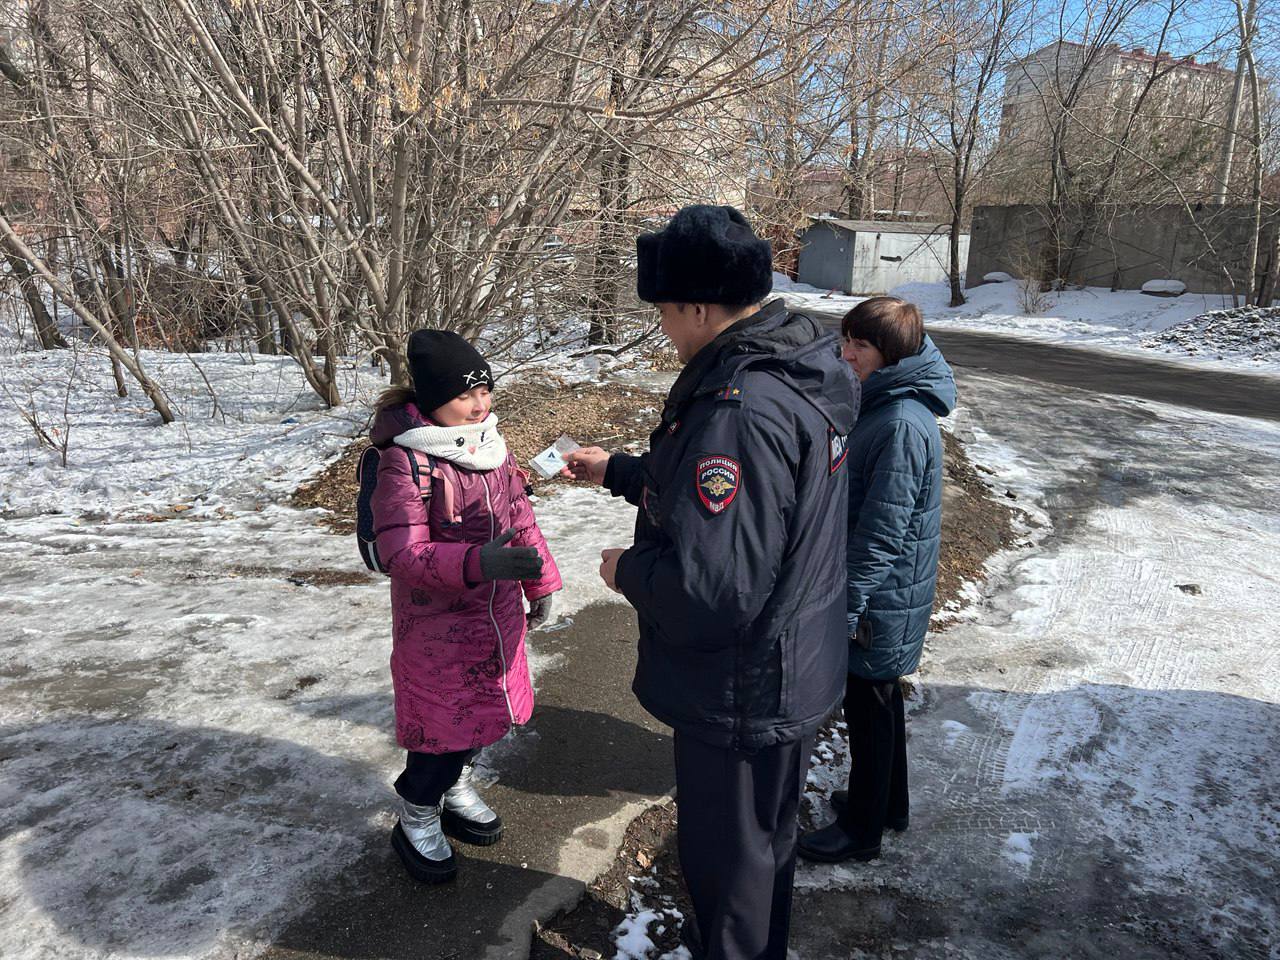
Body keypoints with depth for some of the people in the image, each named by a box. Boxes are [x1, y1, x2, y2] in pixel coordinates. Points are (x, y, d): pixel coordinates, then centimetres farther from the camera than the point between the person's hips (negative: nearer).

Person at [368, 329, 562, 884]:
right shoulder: (406, 462, -21)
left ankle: (455, 789, 46)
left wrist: (540, 583, 14)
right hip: (437, 625, -7)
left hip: (497, 615, 7)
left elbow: (520, 517, 11)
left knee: (482, 707, 20)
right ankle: (416, 822, 30)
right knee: (442, 719, 5)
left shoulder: (490, 444, 1)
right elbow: (400, 552, -27)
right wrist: (477, 562, -40)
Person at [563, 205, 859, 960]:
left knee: (728, 858, 15)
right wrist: (617, 471, 18)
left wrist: (628, 570, -16)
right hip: (793, 671, 10)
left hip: (742, 696, -10)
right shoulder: (796, 371, 0)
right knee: (765, 837, 30)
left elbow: (710, 591, -35)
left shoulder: (742, 410, -32)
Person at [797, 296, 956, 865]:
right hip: (880, 590, 9)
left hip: (881, 599, -9)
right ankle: (887, 803, 42)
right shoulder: (880, 403, 5)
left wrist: (849, 605, -21)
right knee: (878, 700, 23)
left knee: (869, 706, 7)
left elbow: (882, 529, -26)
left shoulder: (903, 424, -26)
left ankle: (862, 829, 27)